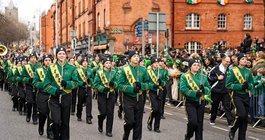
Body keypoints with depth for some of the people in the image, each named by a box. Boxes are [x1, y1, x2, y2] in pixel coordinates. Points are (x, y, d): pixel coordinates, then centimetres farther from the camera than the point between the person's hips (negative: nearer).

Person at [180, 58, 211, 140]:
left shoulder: (203, 76, 9)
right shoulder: (185, 76, -3)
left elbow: (208, 88, 7)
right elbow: (183, 89, -14)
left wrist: (204, 89, -16)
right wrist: (195, 93, -22)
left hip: (201, 102, 4)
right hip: (190, 102, -4)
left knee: (200, 123, 6)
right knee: (193, 121, -15)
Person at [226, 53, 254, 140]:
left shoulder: (248, 71, 7)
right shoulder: (233, 71, -6)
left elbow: (252, 84, 12)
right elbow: (228, 85, -9)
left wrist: (248, 85, -12)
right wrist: (241, 87, -18)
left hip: (246, 96, 5)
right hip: (237, 96, -5)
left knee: (245, 117, 6)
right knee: (242, 114, -22)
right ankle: (232, 130, 2)